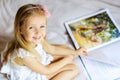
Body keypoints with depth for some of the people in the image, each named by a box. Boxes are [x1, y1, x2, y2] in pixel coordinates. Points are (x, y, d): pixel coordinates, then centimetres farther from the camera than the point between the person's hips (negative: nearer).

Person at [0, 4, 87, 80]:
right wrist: (66, 60, -16)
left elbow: (52, 49, 1)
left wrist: (75, 52, 3)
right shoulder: (24, 55, -42)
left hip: (40, 62, 8)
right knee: (73, 69, -7)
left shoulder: (36, 40, -21)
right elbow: (45, 71, -26)